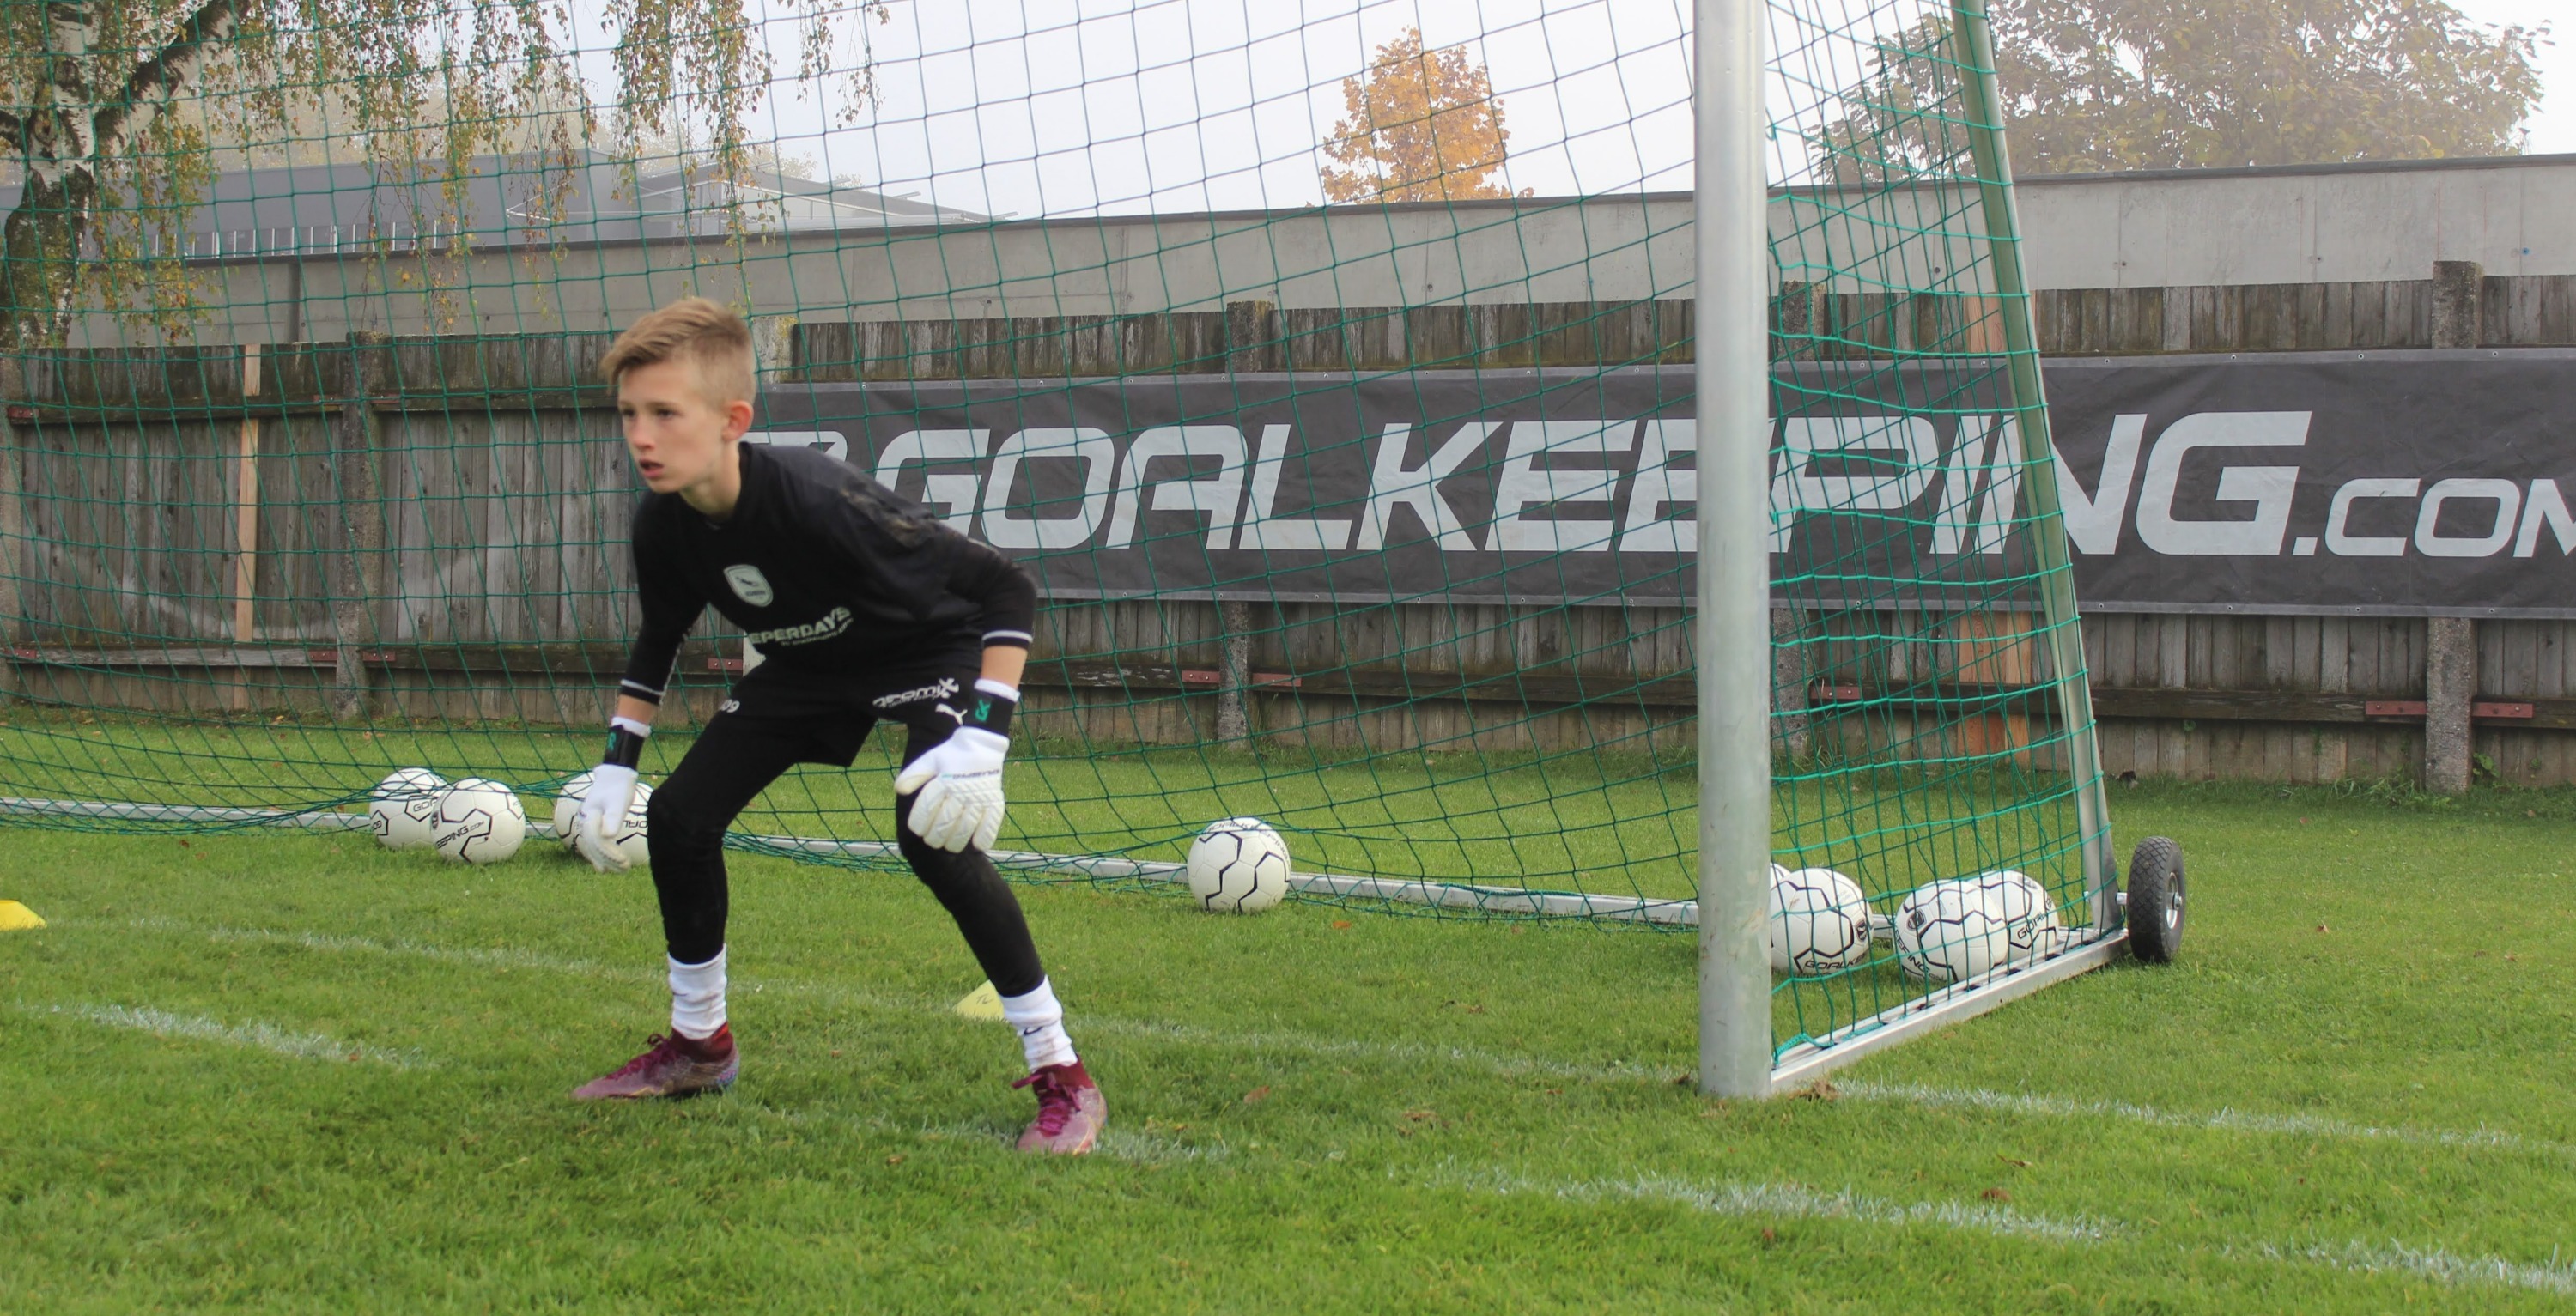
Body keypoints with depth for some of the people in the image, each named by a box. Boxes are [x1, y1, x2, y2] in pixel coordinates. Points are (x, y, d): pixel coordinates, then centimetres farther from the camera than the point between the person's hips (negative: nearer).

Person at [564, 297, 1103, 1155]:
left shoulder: (816, 503, -38)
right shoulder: (663, 523, -17)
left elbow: (1005, 588, -35)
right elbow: (658, 642, 7)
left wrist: (983, 741, -44)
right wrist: (614, 768, 0)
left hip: (933, 648, -7)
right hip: (810, 664, 7)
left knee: (932, 835, -29)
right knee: (677, 817, -1)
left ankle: (1063, 1077, -17)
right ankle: (700, 1044, 23)